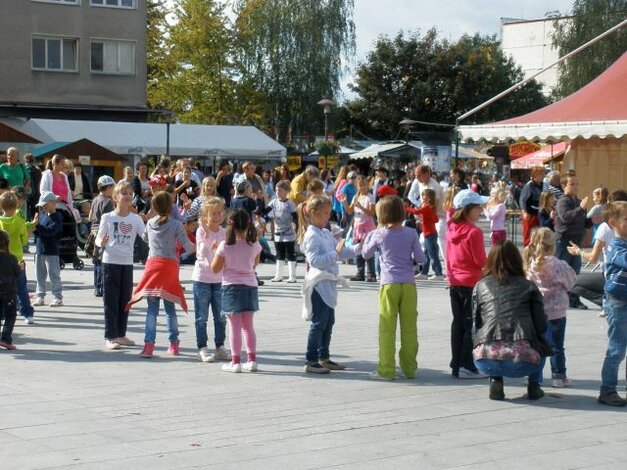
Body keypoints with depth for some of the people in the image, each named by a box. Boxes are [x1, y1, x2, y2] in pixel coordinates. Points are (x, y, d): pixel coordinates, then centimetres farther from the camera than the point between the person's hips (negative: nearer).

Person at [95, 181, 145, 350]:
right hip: (110, 262, -3)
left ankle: (120, 335, 20)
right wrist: (102, 242, -20)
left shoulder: (136, 219, 3)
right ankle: (110, 337, 2)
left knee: (125, 300, 10)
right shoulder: (107, 217, -1)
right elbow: (98, 239, 2)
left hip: (127, 263, 3)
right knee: (111, 301, -1)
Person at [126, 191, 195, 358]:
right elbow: (188, 246, -5)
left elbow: (144, 238, 28)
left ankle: (149, 345, -10)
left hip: (152, 264, 2)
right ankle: (173, 344, 14)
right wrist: (198, 247, 13)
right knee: (170, 307, 9)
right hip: (169, 266, -1)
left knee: (152, 308, 0)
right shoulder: (176, 224, -4)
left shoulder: (150, 223, 8)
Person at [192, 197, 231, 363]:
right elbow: (203, 252, -22)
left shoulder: (224, 233, 4)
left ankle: (220, 347, 19)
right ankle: (202, 348, 7)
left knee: (220, 317, 9)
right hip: (202, 278, -5)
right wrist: (206, 231, -32)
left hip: (219, 279, 5)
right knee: (202, 317, 2)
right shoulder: (201, 231, -9)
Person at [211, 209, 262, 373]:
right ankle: (252, 359, 13)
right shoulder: (254, 245, -3)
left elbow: (215, 269, -4)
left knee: (234, 326, 1)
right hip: (250, 286, 3)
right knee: (248, 325, 13)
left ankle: (235, 361, 1)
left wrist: (215, 252, 7)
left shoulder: (225, 245, -11)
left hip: (231, 287, -3)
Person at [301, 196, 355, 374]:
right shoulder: (312, 236, -14)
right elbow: (314, 260, -24)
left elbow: (342, 252, 19)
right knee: (318, 323, -7)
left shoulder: (326, 234, 14)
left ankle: (324, 357, 24)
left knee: (329, 322, 15)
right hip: (319, 284, -9)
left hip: (329, 284, 9)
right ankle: (311, 362, -3)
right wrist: (335, 254, -29)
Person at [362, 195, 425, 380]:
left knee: (387, 328, 3)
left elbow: (366, 253, 12)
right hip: (408, 285, 1)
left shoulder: (379, 234, -3)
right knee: (409, 328, 8)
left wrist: (369, 235, 23)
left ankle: (387, 370, 2)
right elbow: (420, 258, 1)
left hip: (389, 285, -1)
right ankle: (409, 368, 14)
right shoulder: (411, 233, -1)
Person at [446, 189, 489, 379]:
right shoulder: (474, 232, -16)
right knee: (472, 325, -1)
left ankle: (456, 365, 16)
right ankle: (466, 366, -2)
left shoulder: (451, 230, 6)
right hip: (472, 283, -8)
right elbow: (481, 261, -15)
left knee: (458, 323, 12)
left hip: (455, 283, 8)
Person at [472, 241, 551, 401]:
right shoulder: (529, 287, 13)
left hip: (486, 362, 1)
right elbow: (541, 327, 9)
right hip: (522, 361, -1)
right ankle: (534, 385, 16)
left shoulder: (480, 286, 16)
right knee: (539, 343, 31)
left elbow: (475, 327, 14)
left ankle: (496, 381, 12)